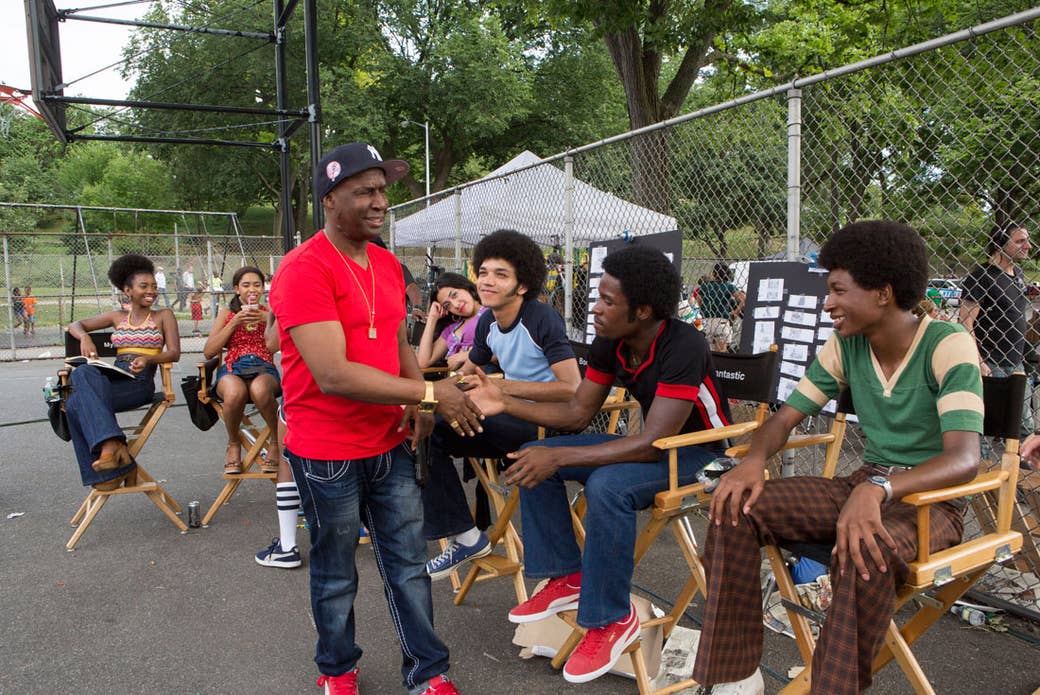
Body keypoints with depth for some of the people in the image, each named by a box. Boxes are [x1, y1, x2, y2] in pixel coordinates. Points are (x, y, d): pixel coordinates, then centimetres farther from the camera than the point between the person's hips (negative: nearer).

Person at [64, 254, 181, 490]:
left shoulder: (163, 316, 12)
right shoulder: (118, 317, 23)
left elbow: (174, 353, 1)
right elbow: (75, 325, 27)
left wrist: (148, 359, -20)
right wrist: (85, 337, 1)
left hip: (139, 381, -4)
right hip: (111, 377, 4)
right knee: (84, 372, -33)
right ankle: (112, 444, -38)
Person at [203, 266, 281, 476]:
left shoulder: (269, 313, 17)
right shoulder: (227, 313, 18)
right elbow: (208, 352, 7)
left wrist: (268, 320, -9)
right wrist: (234, 323, -1)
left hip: (263, 369, -1)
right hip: (233, 369, 1)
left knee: (259, 390, -40)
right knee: (235, 392, -38)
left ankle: (277, 440, -13)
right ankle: (233, 444, -8)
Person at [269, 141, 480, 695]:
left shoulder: (387, 263, 8)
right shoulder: (304, 269, -18)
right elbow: (333, 375, -26)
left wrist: (418, 403, 0)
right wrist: (428, 393, -24)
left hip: (391, 444, 6)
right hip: (328, 455, -6)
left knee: (408, 563, 13)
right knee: (336, 576, 13)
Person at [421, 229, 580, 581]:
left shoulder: (542, 319, -16)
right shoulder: (487, 322, 6)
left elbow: (572, 388, -24)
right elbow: (467, 373, 20)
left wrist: (502, 386, -25)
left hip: (549, 423, -8)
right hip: (515, 421, 8)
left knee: (435, 420, -24)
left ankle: (467, 535, -7)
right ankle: (462, 536, 4)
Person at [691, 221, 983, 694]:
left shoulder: (948, 345, -16)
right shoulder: (845, 346, 1)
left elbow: (964, 458, -26)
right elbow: (785, 417, 4)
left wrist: (878, 489, -44)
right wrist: (753, 461, -19)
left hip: (932, 498, -5)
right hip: (865, 485, 6)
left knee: (865, 551, -40)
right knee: (736, 505, -16)